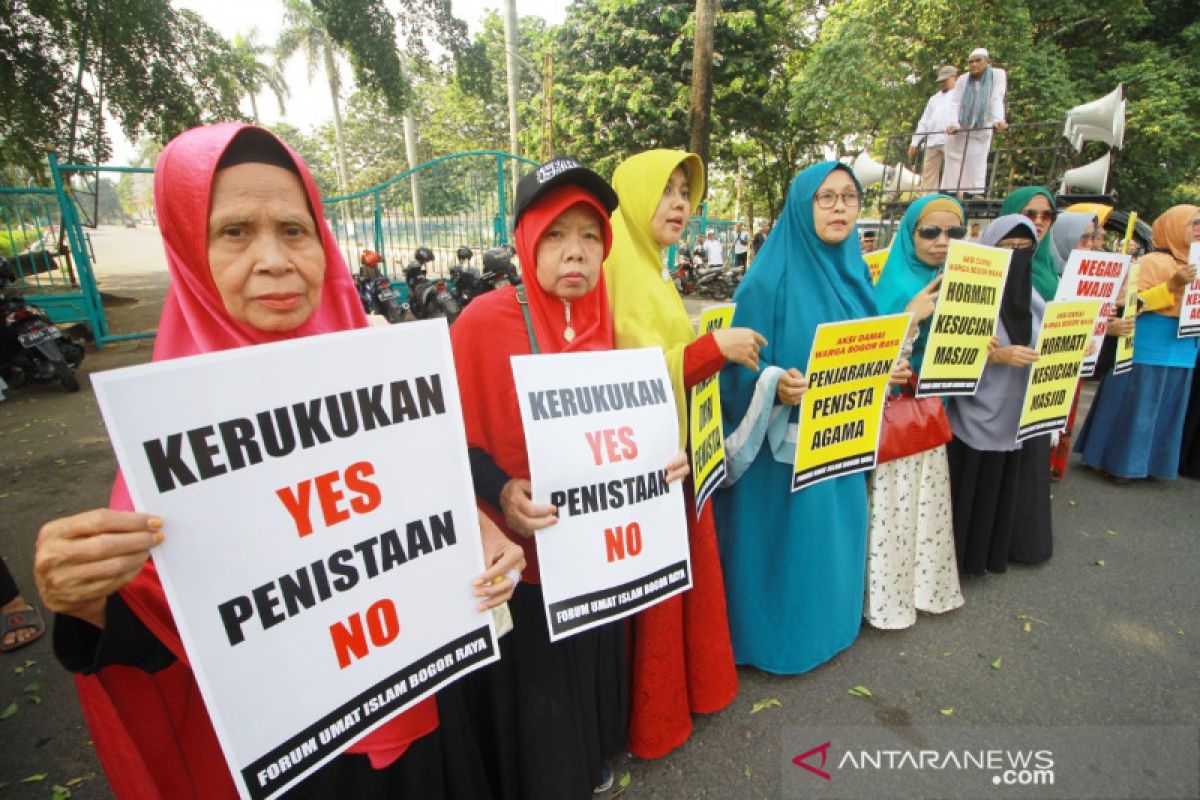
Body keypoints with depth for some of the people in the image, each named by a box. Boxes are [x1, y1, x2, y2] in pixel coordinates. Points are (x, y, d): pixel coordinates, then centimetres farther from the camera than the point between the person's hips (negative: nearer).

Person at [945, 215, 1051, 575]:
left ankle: (1003, 545, 33)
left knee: (1013, 488, 14)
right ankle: (966, 551, 19)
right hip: (978, 416, -6)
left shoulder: (1032, 298, 9)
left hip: (1024, 412, 6)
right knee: (976, 490, 2)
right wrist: (998, 355, -27)